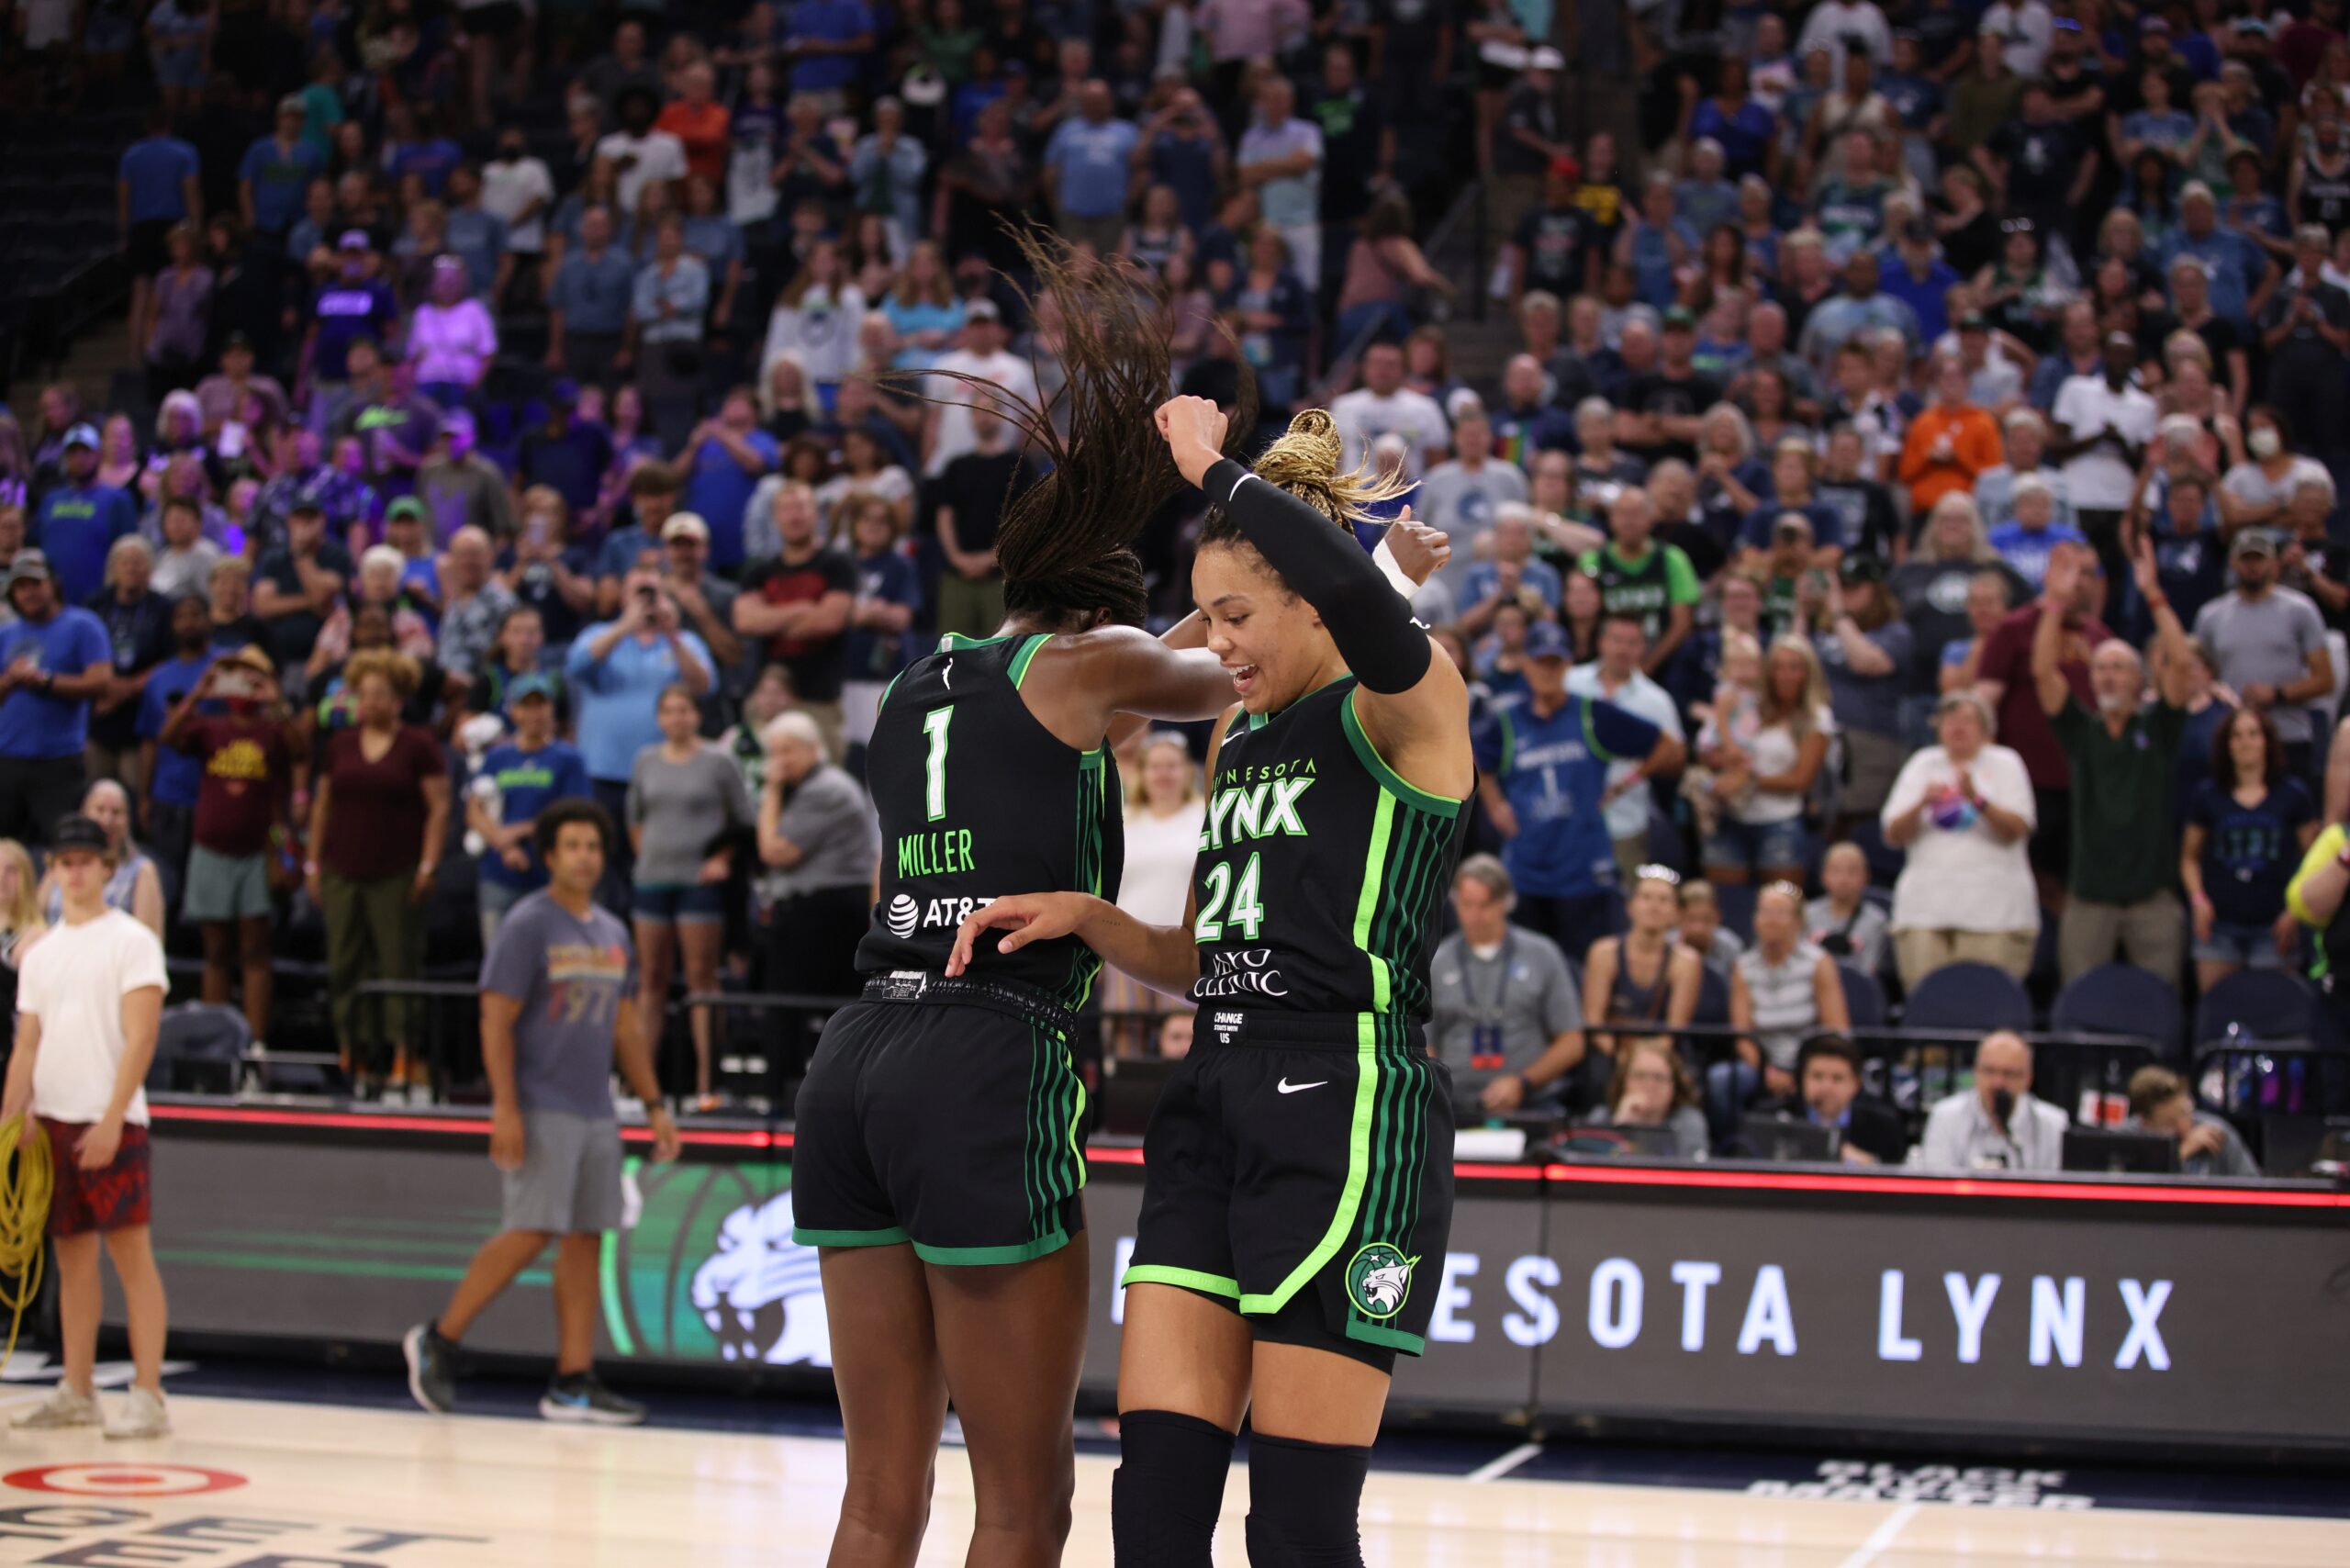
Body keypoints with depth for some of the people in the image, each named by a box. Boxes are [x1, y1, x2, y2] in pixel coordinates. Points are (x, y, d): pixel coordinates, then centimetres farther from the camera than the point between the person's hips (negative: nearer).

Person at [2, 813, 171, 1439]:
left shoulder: (131, 941, -3)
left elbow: (140, 1038, -11)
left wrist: (111, 1119, -18)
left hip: (110, 1120, -6)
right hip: (51, 1120, 6)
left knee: (131, 1254, -7)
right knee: (72, 1257, 10)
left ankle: (148, 1398, -9)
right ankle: (77, 1392, 16)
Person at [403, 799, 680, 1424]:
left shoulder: (613, 933, 14)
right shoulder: (527, 926, -7)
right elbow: (496, 1021, -12)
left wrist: (654, 1104, 15)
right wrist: (505, 1108, -19)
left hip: (596, 1112, 7)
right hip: (540, 1109, -7)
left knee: (585, 1240, 4)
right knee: (531, 1233, -13)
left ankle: (573, 1383, 6)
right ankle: (438, 1340, 1)